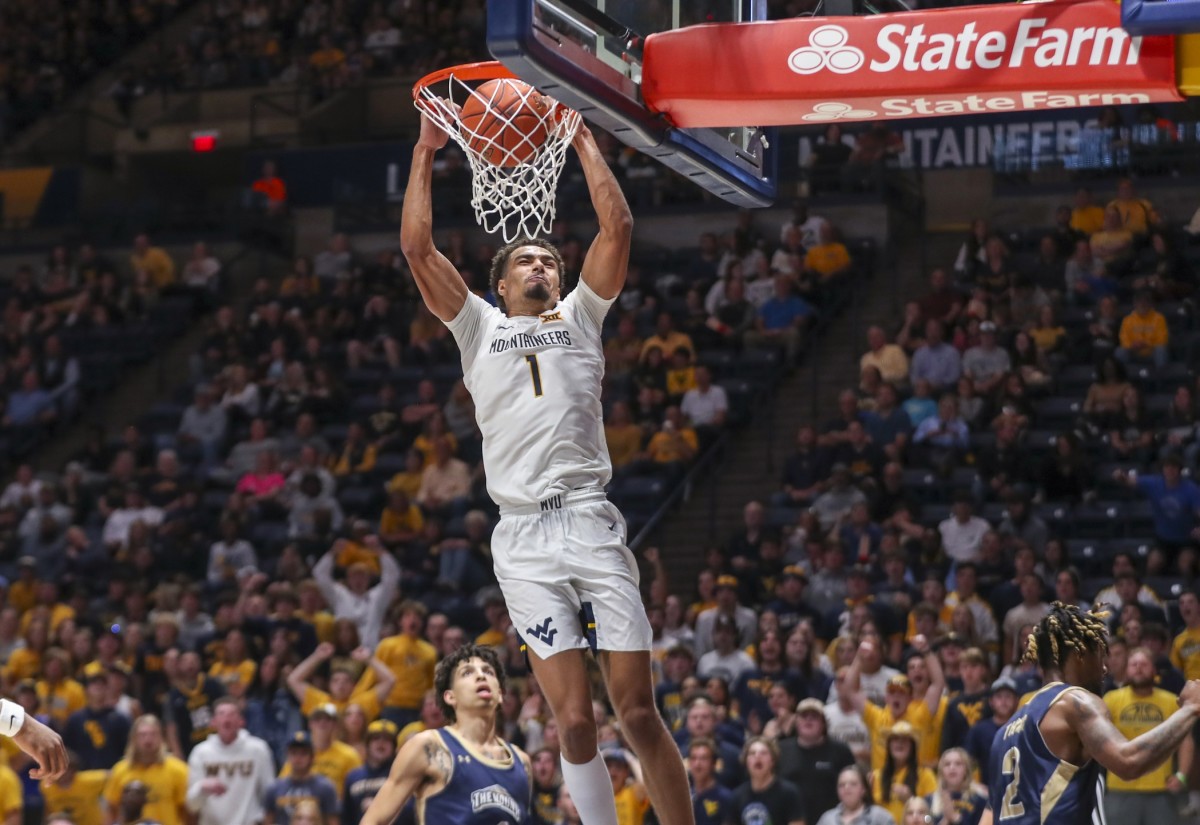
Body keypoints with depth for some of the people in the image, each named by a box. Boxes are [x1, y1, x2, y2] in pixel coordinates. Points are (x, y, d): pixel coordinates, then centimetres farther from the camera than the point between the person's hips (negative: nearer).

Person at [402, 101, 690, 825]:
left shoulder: (581, 317, 19)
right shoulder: (479, 327, 19)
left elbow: (618, 227, 9)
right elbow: (417, 247, 10)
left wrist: (581, 139, 11)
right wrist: (426, 152, 11)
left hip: (592, 524, 0)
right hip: (524, 540, 0)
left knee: (639, 712, -4)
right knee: (574, 720, -6)